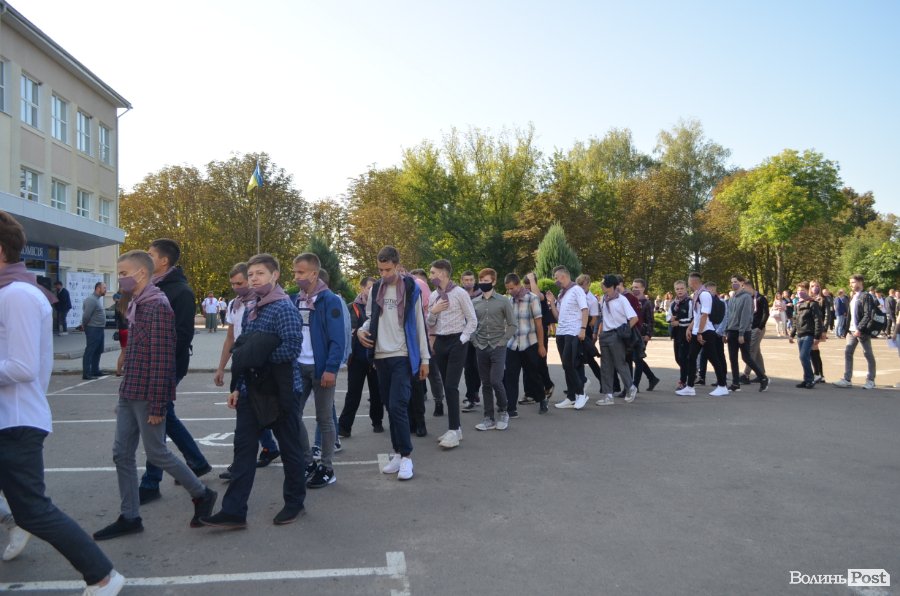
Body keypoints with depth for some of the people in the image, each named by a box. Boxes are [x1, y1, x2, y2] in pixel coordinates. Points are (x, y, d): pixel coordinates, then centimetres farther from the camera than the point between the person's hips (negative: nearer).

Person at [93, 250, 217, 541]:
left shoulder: (157, 306, -17)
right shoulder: (136, 305, 12)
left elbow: (162, 360, -20)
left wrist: (157, 405, -20)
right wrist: (125, 392, 18)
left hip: (146, 396, -9)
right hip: (129, 394, 9)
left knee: (156, 452, 1)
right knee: (122, 454, 10)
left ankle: (202, 495, 18)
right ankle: (129, 517, 21)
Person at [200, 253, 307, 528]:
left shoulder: (284, 307, -12)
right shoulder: (250, 310, 13)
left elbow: (292, 348, -23)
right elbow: (244, 351, 16)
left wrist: (259, 356, -15)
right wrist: (238, 387, 13)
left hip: (281, 390, -7)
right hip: (252, 390, 7)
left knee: (289, 447, 7)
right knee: (243, 447, 6)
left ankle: (295, 503, 24)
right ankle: (234, 511, 12)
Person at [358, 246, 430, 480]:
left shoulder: (411, 289, -3)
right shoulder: (375, 290, 9)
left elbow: (419, 324, -2)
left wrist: (425, 358, -2)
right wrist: (362, 330, -5)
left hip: (402, 357, -5)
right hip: (381, 357, 5)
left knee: (398, 406, -12)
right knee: (390, 407, 9)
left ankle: (406, 456, -2)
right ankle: (398, 452, 19)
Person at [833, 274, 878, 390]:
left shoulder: (866, 296, -9)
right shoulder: (853, 297, 16)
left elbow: (868, 315, -17)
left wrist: (859, 329, -22)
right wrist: (848, 329, 11)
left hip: (862, 331, -8)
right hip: (852, 330, 8)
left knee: (868, 355, 3)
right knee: (848, 353, 2)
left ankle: (871, 380, 12)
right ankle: (847, 380, 3)